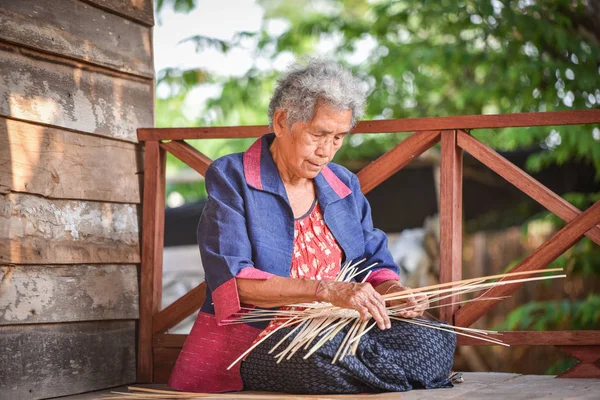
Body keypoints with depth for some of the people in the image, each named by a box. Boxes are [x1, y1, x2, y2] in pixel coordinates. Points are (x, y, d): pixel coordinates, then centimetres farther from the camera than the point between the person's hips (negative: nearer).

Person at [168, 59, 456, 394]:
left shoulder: (345, 185, 15)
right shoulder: (231, 178, -5)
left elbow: (376, 265, 16)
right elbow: (232, 280, -18)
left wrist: (392, 290, -10)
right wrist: (326, 290, -29)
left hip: (333, 334, 6)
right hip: (248, 340, -5)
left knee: (437, 341, -20)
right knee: (325, 358, -38)